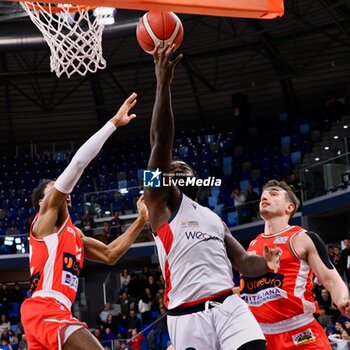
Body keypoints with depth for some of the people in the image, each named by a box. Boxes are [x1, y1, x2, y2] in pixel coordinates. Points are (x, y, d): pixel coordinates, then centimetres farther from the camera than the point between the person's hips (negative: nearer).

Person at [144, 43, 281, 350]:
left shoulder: (215, 218, 30)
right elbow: (161, 143, 0)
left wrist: (267, 263, 1)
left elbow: (243, 262, 25)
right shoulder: (161, 202, 12)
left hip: (229, 306, 4)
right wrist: (163, 84, -7)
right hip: (187, 316, -4)